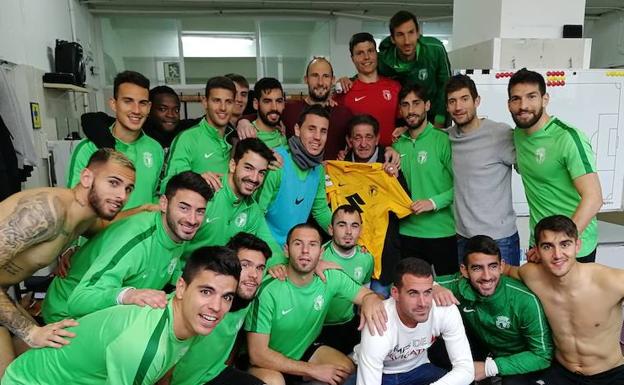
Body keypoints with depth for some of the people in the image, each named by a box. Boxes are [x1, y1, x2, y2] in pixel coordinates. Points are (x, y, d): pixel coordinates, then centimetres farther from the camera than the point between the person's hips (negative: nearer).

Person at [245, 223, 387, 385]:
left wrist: (370, 301, -33)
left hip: (305, 351, 6)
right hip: (267, 362, -6)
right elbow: (258, 353, -25)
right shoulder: (267, 290, -27)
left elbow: (367, 294, -5)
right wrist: (313, 370, -23)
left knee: (348, 369, -13)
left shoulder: (331, 279, -14)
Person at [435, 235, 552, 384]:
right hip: (483, 349, 3)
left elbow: (543, 356, -20)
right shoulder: (460, 285, -23)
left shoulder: (526, 301, -30)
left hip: (521, 359, -2)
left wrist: (490, 367, -27)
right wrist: (434, 288, -34)